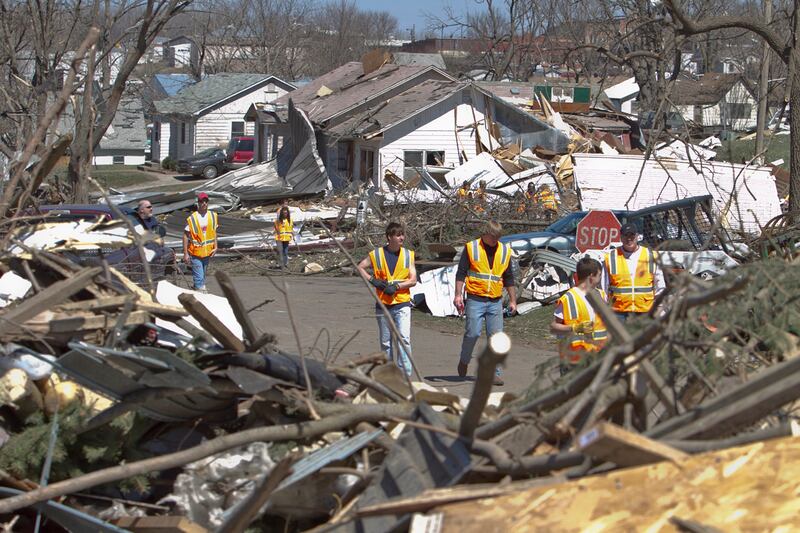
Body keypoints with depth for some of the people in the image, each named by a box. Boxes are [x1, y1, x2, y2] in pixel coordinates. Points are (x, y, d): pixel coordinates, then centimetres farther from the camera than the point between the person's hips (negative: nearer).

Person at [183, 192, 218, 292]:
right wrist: (185, 254, -9)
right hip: (195, 252, -5)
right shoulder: (192, 219, -12)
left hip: (207, 251, 5)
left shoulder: (213, 216, 2)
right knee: (199, 277, -8)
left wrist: (215, 247, 6)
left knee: (203, 274, 17)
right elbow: (186, 236, -7)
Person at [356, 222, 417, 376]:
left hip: (402, 304, -1)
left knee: (404, 338, -17)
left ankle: (405, 373, -17)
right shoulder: (377, 254, 1)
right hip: (383, 305, 1)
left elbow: (413, 280, -1)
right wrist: (372, 280, -5)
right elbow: (360, 267, 11)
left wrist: (396, 286, -16)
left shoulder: (408, 255, 3)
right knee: (385, 342, 10)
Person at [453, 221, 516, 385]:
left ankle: (494, 373, 2)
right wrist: (458, 295, -9)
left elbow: (509, 278, 17)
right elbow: (461, 273, 0)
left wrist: (512, 300, 15)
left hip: (495, 302, 3)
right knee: (473, 333, -8)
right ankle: (464, 361, 18)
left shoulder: (505, 251, 11)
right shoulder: (471, 248, 1)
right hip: (475, 300, -3)